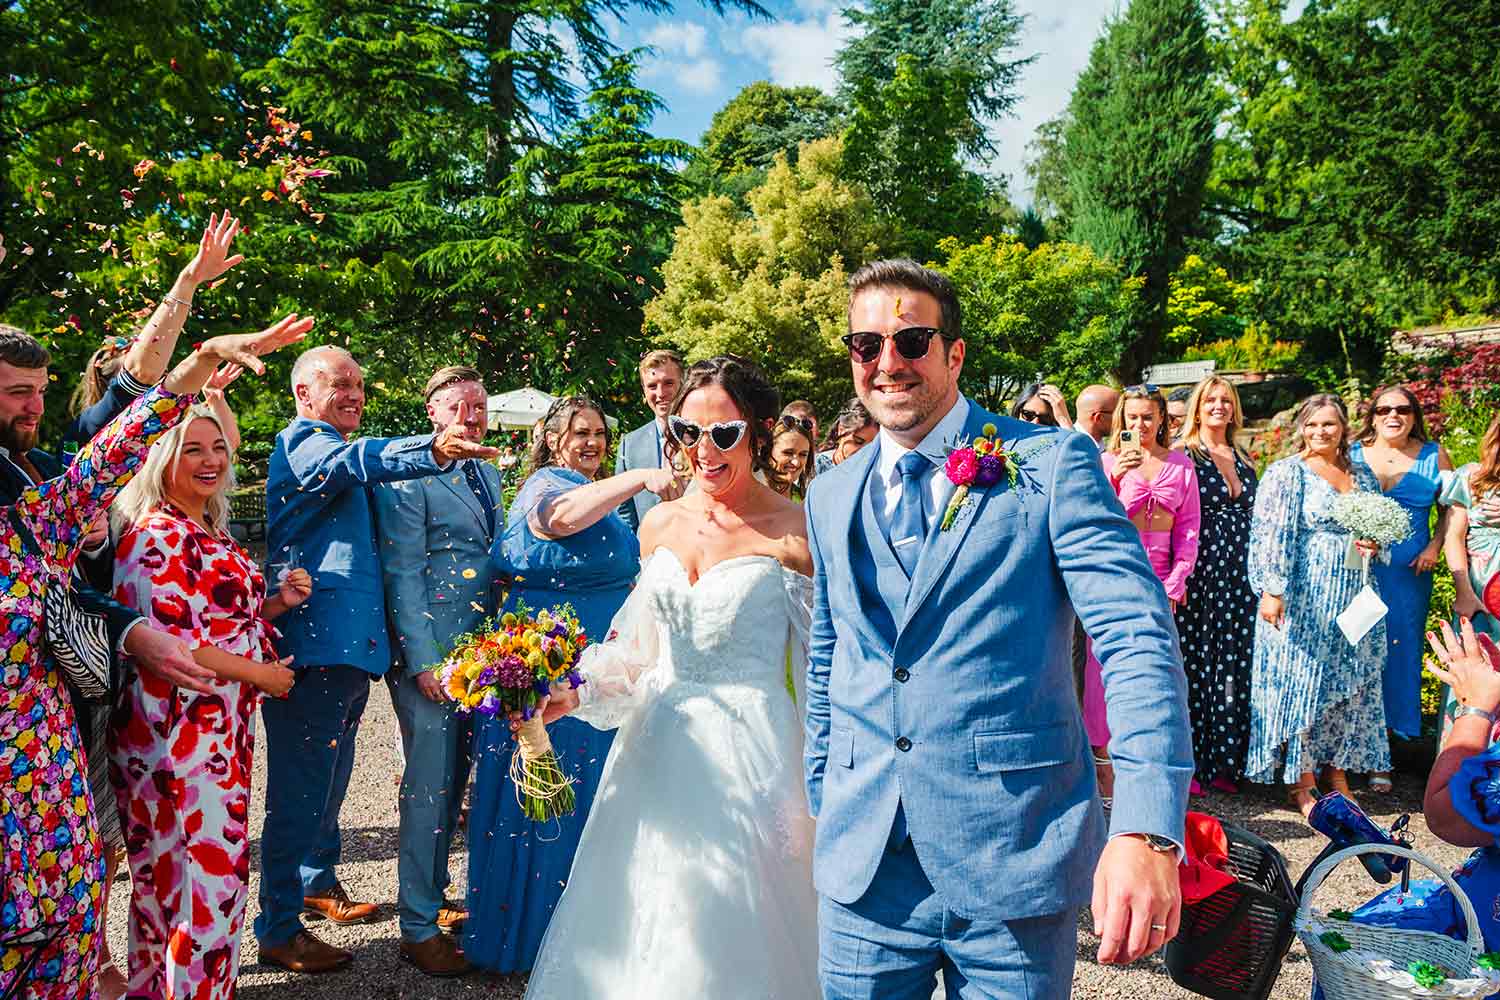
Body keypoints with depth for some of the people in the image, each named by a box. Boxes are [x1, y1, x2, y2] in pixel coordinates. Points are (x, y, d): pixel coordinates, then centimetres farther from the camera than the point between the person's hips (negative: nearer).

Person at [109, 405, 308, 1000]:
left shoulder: (213, 535, 14)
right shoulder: (156, 534, -13)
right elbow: (166, 643, -21)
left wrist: (276, 601, 4)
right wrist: (260, 674, -12)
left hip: (222, 730, 9)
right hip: (179, 732, -9)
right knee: (206, 875, -2)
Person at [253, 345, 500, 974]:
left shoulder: (336, 452, 21)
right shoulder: (302, 443, -11)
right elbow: (354, 461, -34)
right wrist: (432, 450, -53)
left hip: (348, 650, 10)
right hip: (310, 648, -10)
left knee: (328, 782, 24)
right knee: (298, 793, -3)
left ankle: (318, 882, 41)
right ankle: (279, 931, 8)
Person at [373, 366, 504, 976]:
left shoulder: (490, 474, 14)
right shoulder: (411, 476, -9)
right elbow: (402, 576, -13)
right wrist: (425, 663, -18)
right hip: (429, 653, -7)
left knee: (453, 782, 16)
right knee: (429, 785, 0)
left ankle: (435, 898, 32)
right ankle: (418, 927, 13)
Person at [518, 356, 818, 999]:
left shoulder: (795, 532, -10)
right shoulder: (660, 524, 6)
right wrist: (577, 693, -1)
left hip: (750, 754, -5)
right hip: (658, 749, 5)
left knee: (732, 940, 7)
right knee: (646, 929, 16)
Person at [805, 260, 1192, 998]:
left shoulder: (1051, 464, -7)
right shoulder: (829, 498, 8)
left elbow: (1137, 635, -15)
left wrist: (1147, 831, -26)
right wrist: (822, 805, 14)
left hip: (1015, 862, -3)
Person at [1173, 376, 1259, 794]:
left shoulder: (1244, 460, 16)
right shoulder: (1182, 455, -1)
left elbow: (1252, 517, 21)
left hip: (1239, 575, 5)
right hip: (1198, 571, -5)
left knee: (1235, 664, 5)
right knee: (1194, 663, -2)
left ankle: (1225, 762, 14)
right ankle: (1190, 763, 6)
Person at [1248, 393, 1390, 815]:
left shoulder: (1363, 475, 13)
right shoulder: (1286, 472, -5)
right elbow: (1271, 536, -12)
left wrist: (1374, 545, 0)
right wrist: (1272, 589, -21)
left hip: (1353, 597, 6)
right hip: (1303, 598, -6)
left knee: (1352, 683, 9)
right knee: (1302, 681, -2)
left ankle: (1337, 774, 21)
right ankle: (1302, 784, 7)